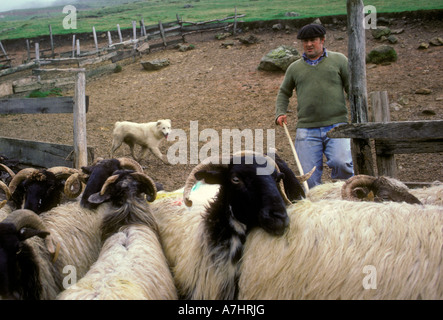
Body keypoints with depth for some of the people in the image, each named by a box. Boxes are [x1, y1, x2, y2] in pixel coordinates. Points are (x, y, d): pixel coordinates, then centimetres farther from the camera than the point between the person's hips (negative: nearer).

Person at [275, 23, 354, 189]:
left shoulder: (338, 60, 12)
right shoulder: (295, 67, 17)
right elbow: (284, 93, 29)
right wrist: (280, 113, 12)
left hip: (336, 126, -2)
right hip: (306, 130, 2)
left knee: (341, 163, -23)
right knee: (309, 177, -4)